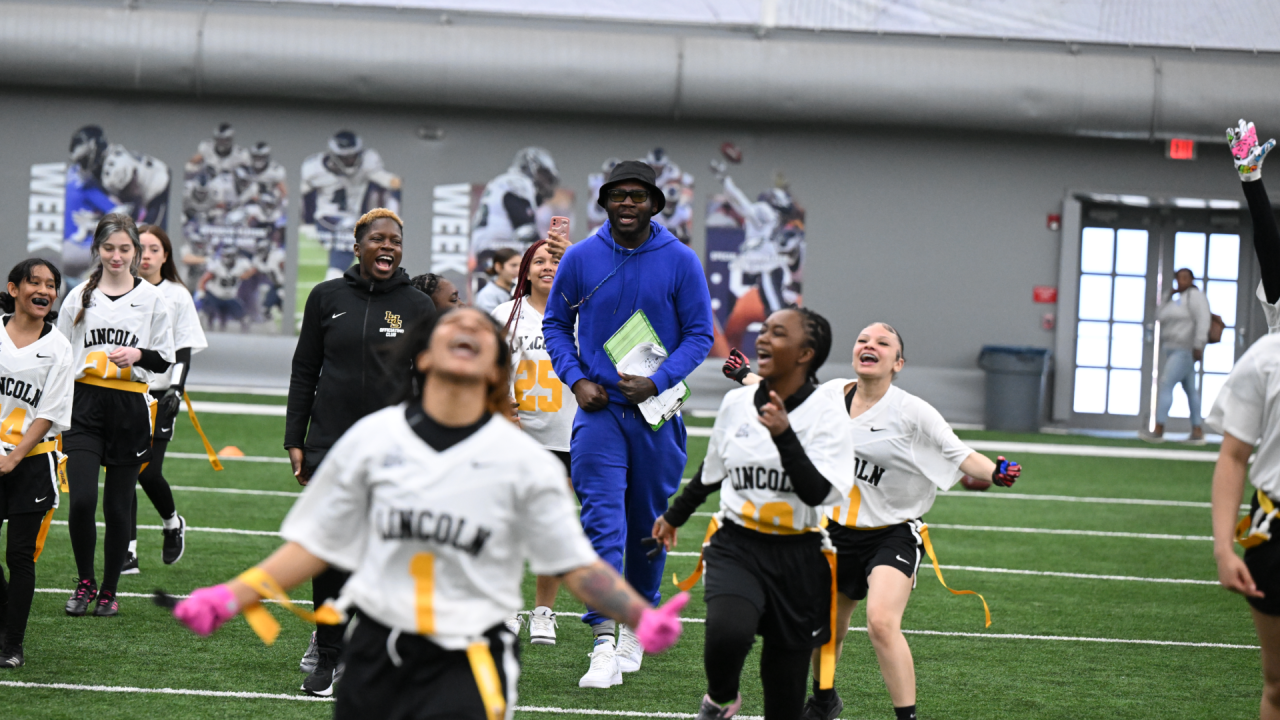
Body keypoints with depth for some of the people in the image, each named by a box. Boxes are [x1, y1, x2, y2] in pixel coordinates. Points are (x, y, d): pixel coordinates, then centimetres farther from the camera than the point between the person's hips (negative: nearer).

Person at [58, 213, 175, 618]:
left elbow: (166, 360, 8)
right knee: (81, 500, -13)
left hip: (130, 407, 0)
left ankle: (109, 591, 18)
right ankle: (85, 582, 8)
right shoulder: (79, 296, 7)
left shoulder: (153, 299, 5)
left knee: (118, 506, 3)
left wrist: (140, 355, -14)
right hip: (85, 404, 0)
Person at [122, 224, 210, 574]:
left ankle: (173, 524, 23)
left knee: (149, 473, -7)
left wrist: (176, 389, -9)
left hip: (158, 394, -1)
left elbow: (183, 350, 3)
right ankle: (128, 552, 3)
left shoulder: (177, 296, 3)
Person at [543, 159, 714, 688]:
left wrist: (657, 383, -14)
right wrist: (576, 379, -4)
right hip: (598, 407, -1)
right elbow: (556, 323, 11)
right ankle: (604, 645, -17)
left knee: (649, 522, 10)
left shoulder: (680, 262, -3)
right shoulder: (580, 259, 0)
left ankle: (637, 624, 29)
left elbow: (699, 334, 0)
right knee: (601, 519, -13)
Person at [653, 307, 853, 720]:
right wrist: (674, 516, 38)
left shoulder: (825, 412, -6)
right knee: (727, 631, -27)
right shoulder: (736, 403, 6)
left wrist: (784, 435, -27)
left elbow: (817, 491, -18)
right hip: (736, 547, 2)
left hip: (797, 556, -2)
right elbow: (711, 472, 24)